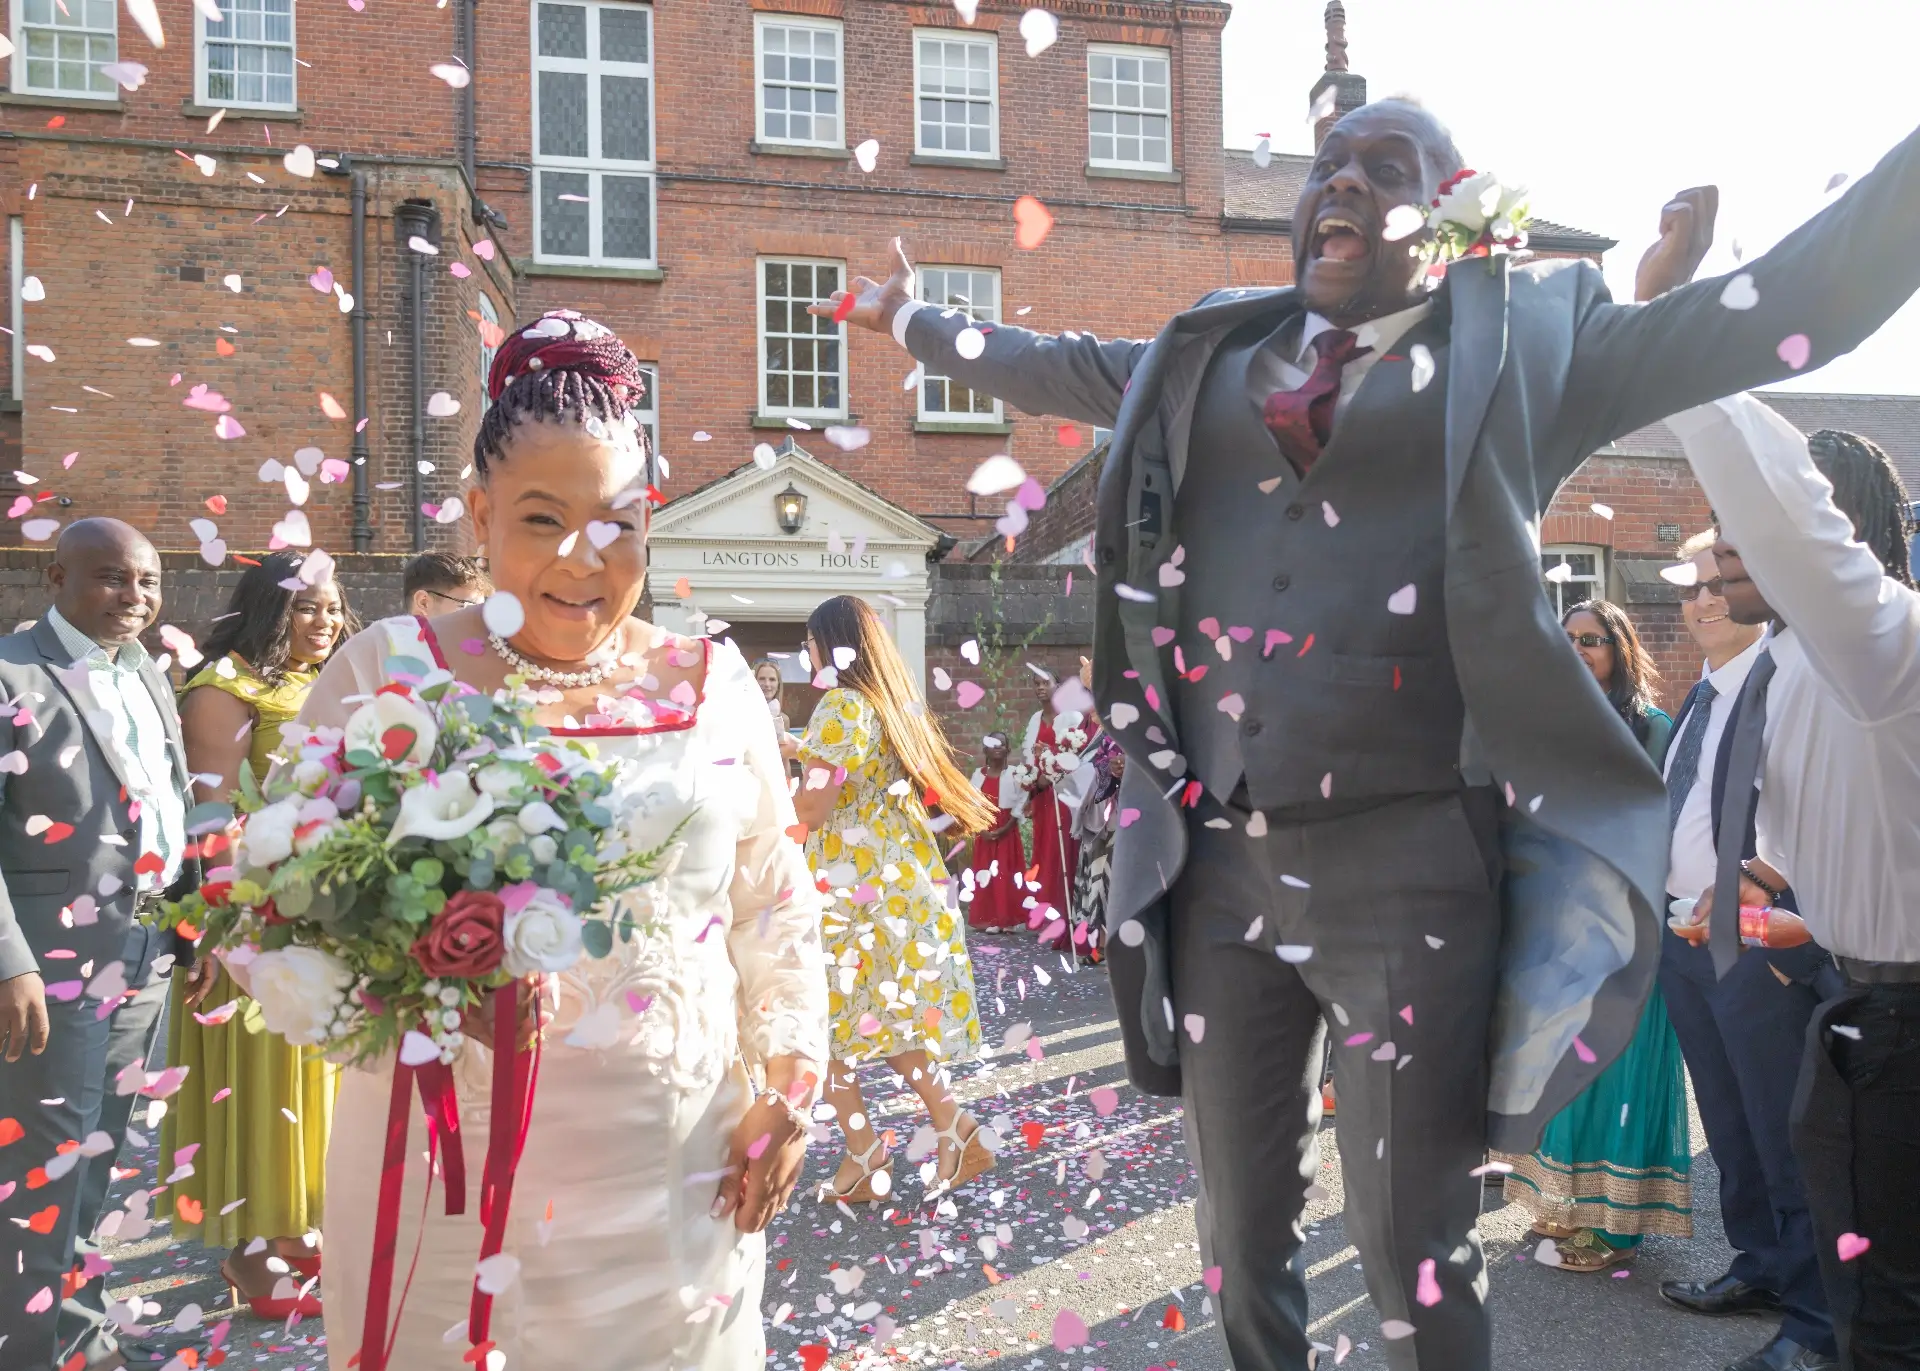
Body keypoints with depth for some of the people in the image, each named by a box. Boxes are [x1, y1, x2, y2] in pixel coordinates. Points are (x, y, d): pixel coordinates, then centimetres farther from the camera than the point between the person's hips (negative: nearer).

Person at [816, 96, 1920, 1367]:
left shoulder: (1526, 340, 3)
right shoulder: (1208, 352, 14)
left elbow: (1787, 302, -1)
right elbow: (1057, 365, 28)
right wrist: (912, 317, 38)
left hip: (1411, 861, -4)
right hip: (1219, 863, 4)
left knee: (1414, 1244, 9)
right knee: (1242, 1230, 20)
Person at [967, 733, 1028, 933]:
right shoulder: (979, 775, 5)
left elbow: (1021, 802, -6)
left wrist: (1005, 828, -13)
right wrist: (980, 828, -8)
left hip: (1007, 830, -2)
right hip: (984, 831, 2)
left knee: (1006, 873, -2)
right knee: (985, 872, 2)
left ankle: (1006, 919, 3)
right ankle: (986, 918, 6)